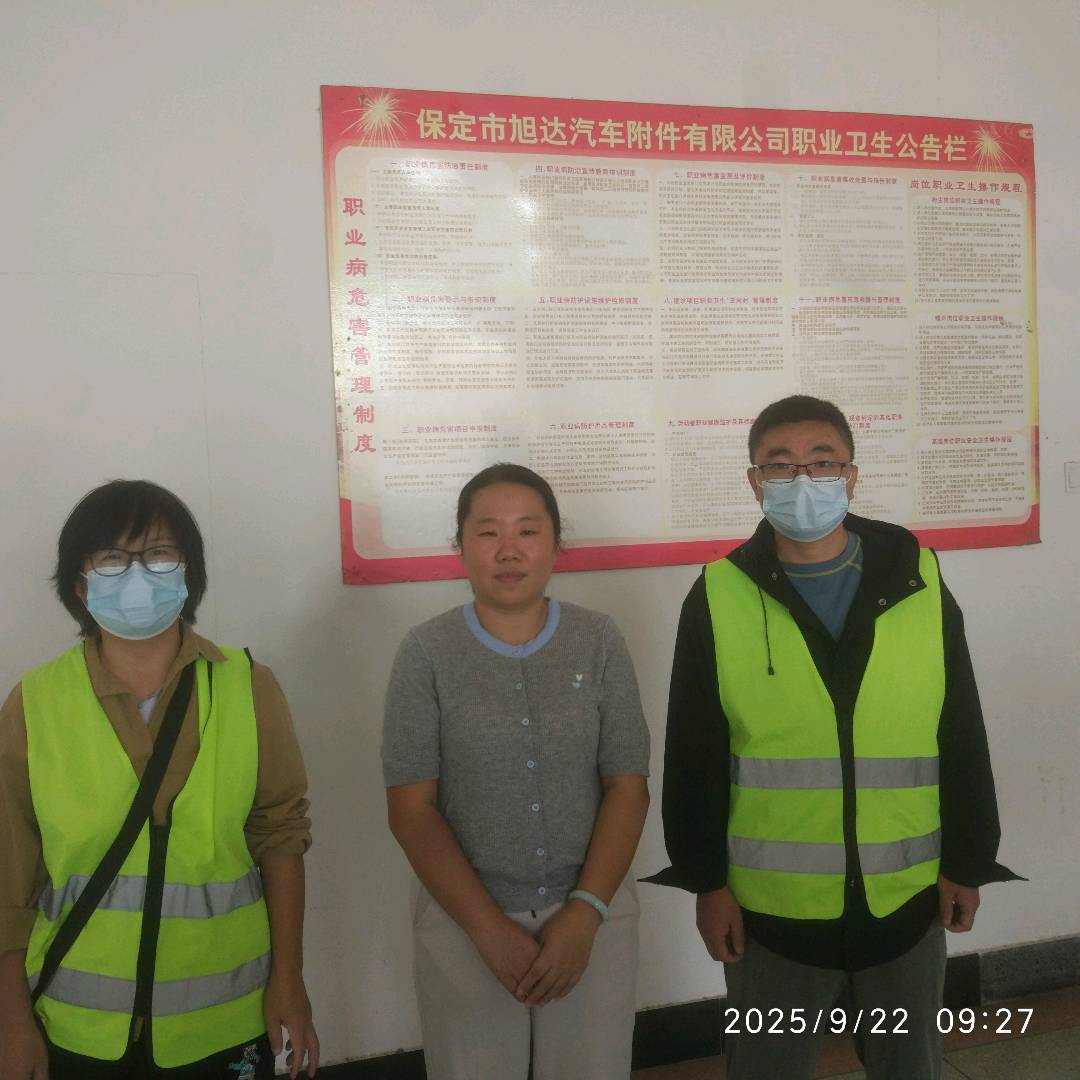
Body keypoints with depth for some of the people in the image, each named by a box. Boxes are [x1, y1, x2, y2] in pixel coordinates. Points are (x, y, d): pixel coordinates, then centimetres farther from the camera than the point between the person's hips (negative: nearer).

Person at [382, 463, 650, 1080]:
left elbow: (629, 787, -2)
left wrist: (585, 913, -11)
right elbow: (412, 810, -7)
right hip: (463, 924, -1)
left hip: (594, 915, 1)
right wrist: (490, 929, -11)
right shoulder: (426, 653, -7)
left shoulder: (599, 642, -3)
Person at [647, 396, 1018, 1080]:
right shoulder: (719, 597, -8)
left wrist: (967, 863, 3)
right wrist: (706, 879, -4)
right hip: (772, 904, -1)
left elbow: (962, 736, 2)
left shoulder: (919, 582, -3)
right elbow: (695, 756, -4)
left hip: (908, 897, 2)